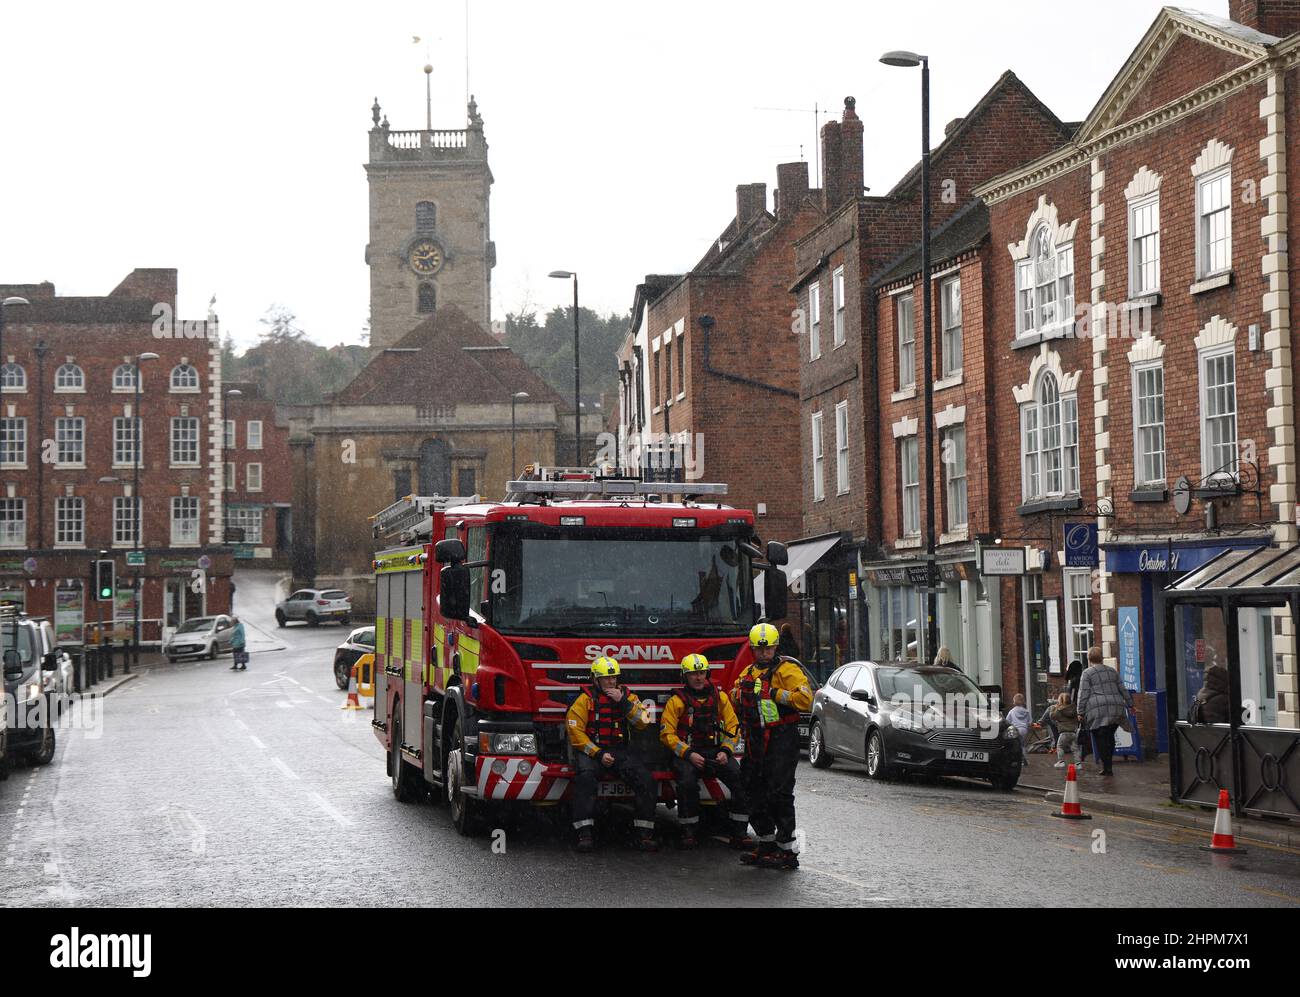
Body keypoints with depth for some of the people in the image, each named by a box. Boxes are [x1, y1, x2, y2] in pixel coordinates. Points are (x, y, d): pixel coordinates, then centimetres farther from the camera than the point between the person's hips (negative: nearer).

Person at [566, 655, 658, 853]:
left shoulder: (627, 696, 10)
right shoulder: (585, 699, 0)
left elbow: (643, 722, -3)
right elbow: (576, 733, -5)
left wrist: (624, 703, -14)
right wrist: (598, 754, -14)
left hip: (621, 751, 3)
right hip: (591, 750, -3)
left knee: (645, 779, -21)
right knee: (585, 776, -35)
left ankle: (644, 834, -18)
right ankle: (584, 833, -35)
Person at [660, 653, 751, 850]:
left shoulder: (719, 697, 12)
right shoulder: (677, 701, 3)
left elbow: (732, 727, 12)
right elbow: (667, 734, -2)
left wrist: (725, 751, -6)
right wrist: (689, 754, -15)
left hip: (715, 751, 2)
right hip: (686, 752, -2)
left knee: (739, 778, -24)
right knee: (687, 781, -34)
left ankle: (739, 833, -19)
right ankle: (688, 832, -20)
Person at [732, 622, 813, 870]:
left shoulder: (787, 669, -7)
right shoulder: (748, 673, 17)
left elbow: (805, 699, -18)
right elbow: (736, 698, 33)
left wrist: (776, 694, -19)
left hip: (781, 740, -8)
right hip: (756, 743, 8)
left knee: (779, 794, -9)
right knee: (754, 793, 12)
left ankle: (786, 851, -5)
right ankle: (767, 844, 24)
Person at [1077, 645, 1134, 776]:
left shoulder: (1087, 673, 2)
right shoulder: (1112, 671, 19)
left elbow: (1083, 694, -4)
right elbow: (1122, 689, 21)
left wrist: (1081, 712, -2)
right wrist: (1130, 705, 28)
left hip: (1098, 709, -5)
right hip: (1116, 708, 5)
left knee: (1100, 738, -4)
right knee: (1110, 736, 11)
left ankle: (1106, 767, -9)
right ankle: (1106, 764, 11)